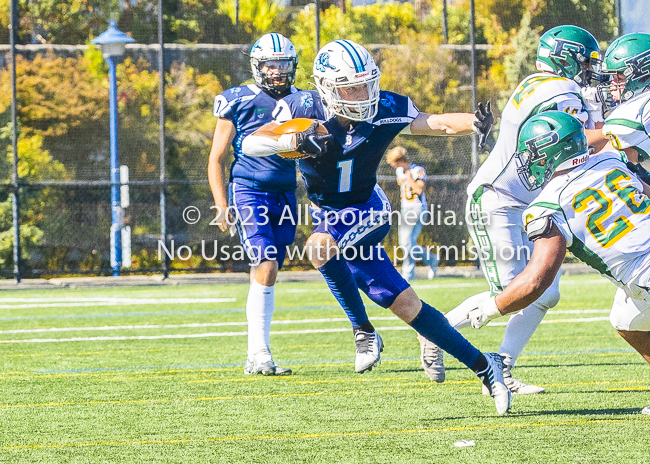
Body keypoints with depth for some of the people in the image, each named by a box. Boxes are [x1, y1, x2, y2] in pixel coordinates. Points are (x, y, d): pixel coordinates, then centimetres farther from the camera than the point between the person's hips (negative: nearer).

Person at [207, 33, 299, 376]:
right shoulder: (239, 102, -3)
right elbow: (216, 160, 1)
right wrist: (222, 205, -7)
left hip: (284, 195, 5)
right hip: (249, 190, -5)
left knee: (267, 274, 7)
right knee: (265, 267, -19)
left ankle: (255, 358, 12)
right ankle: (259, 354, -18)